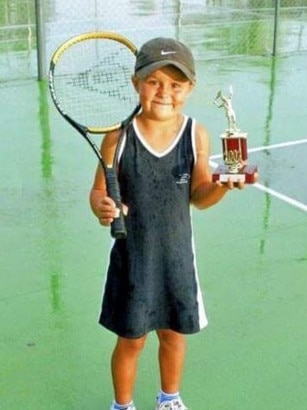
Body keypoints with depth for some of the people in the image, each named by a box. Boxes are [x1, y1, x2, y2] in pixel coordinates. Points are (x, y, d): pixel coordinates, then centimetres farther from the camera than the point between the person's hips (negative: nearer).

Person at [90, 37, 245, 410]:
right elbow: (99, 190, -8)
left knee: (173, 333, 20)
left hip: (177, 255, 2)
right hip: (132, 257, -2)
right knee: (131, 339, 13)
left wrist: (223, 185, -22)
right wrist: (101, 208, -31)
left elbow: (198, 198, -2)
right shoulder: (119, 136, -16)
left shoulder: (196, 135, -9)